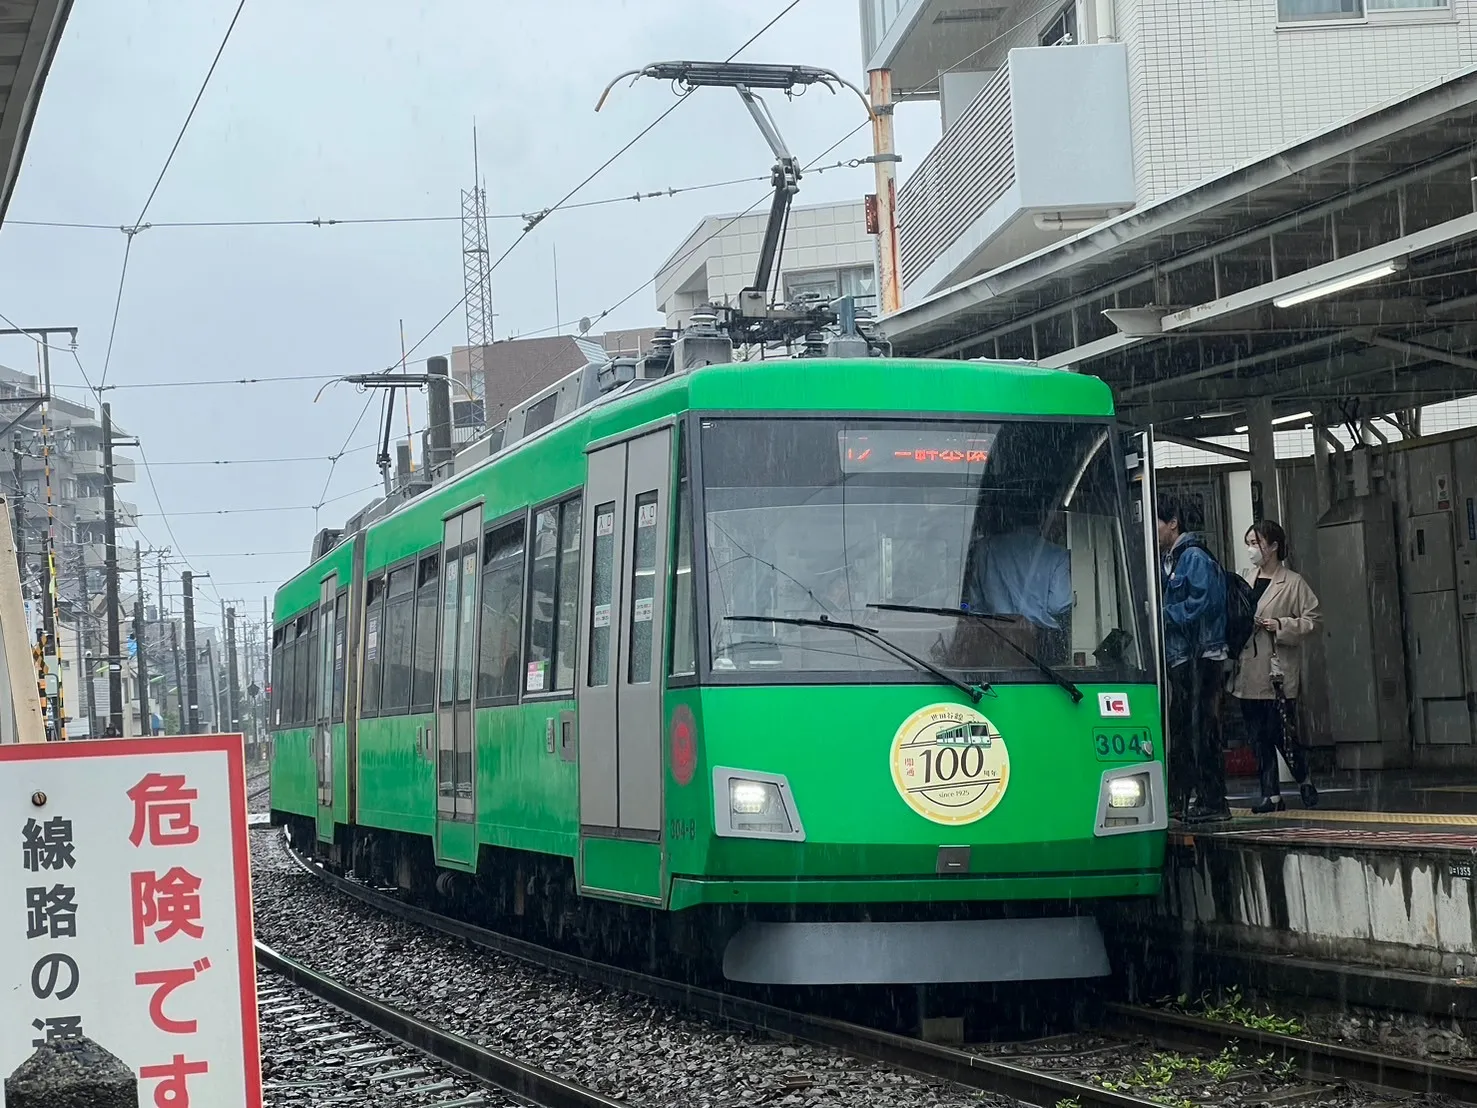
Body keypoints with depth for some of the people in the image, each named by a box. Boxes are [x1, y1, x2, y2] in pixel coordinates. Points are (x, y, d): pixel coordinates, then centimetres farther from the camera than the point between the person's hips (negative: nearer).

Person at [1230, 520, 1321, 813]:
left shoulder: (1293, 583, -3)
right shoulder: (1245, 580, 12)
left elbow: (1313, 619, -3)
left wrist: (1281, 626, -14)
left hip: (1278, 670, -5)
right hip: (1248, 671, 5)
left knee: (1282, 732, -4)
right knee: (1258, 736, 5)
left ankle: (1304, 781, 20)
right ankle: (1271, 794, 10)